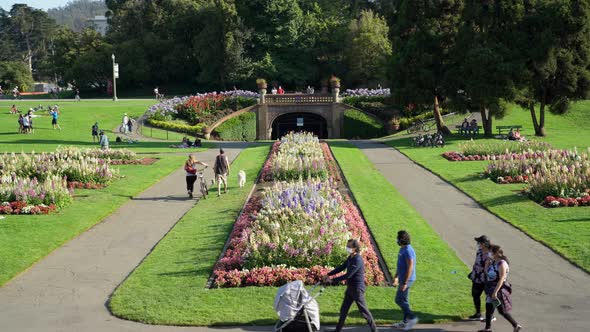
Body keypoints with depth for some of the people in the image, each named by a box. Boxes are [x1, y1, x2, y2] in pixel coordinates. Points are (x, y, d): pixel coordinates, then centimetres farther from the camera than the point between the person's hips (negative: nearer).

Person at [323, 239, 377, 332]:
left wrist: (333, 280, -23)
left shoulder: (357, 260, -24)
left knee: (363, 310, 0)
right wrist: (328, 274, 6)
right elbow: (341, 267, 14)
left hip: (357, 289, -9)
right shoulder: (350, 258, 6)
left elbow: (348, 275, -26)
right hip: (350, 288, 9)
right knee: (343, 309, 14)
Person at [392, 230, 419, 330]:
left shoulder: (408, 251, -21)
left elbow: (410, 268, -24)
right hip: (403, 278, 10)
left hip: (407, 279, -10)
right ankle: (405, 322, 19)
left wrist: (405, 283, -24)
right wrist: (396, 277, 24)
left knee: (399, 300, -6)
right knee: (404, 300, 13)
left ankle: (412, 318, 1)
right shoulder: (402, 249, 11)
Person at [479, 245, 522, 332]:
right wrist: (487, 262, 8)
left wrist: (495, 292, -29)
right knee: (488, 308, 12)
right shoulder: (493, 262, 6)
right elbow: (486, 272, 17)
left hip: (499, 290, -9)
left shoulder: (502, 264, -21)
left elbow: (501, 279, -26)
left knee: (502, 311, -1)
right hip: (491, 289, 9)